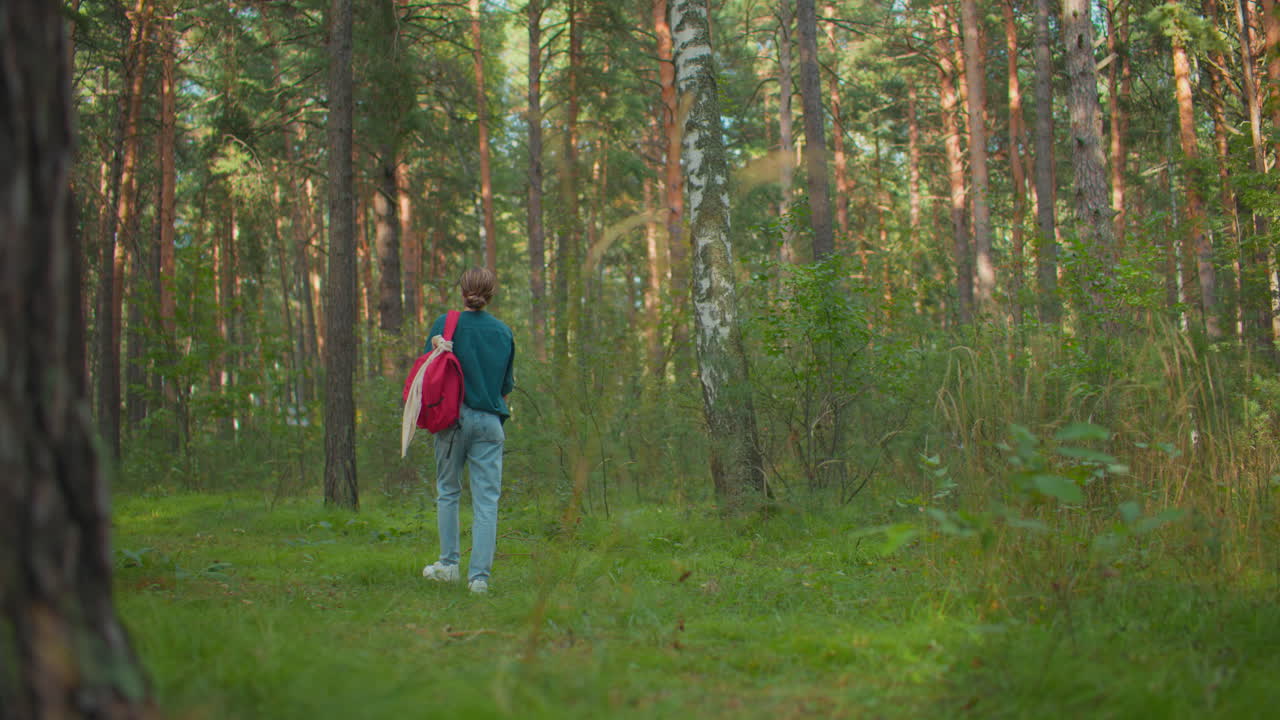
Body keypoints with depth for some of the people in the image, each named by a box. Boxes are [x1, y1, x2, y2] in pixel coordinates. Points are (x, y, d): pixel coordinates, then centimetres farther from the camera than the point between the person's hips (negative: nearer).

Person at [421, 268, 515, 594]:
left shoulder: (445, 324, -3)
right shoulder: (503, 331, 4)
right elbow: (507, 384, 11)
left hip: (452, 417, -1)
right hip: (490, 421, 1)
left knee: (448, 491, 15)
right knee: (487, 500, 1)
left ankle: (448, 564, 19)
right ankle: (479, 576, -2)